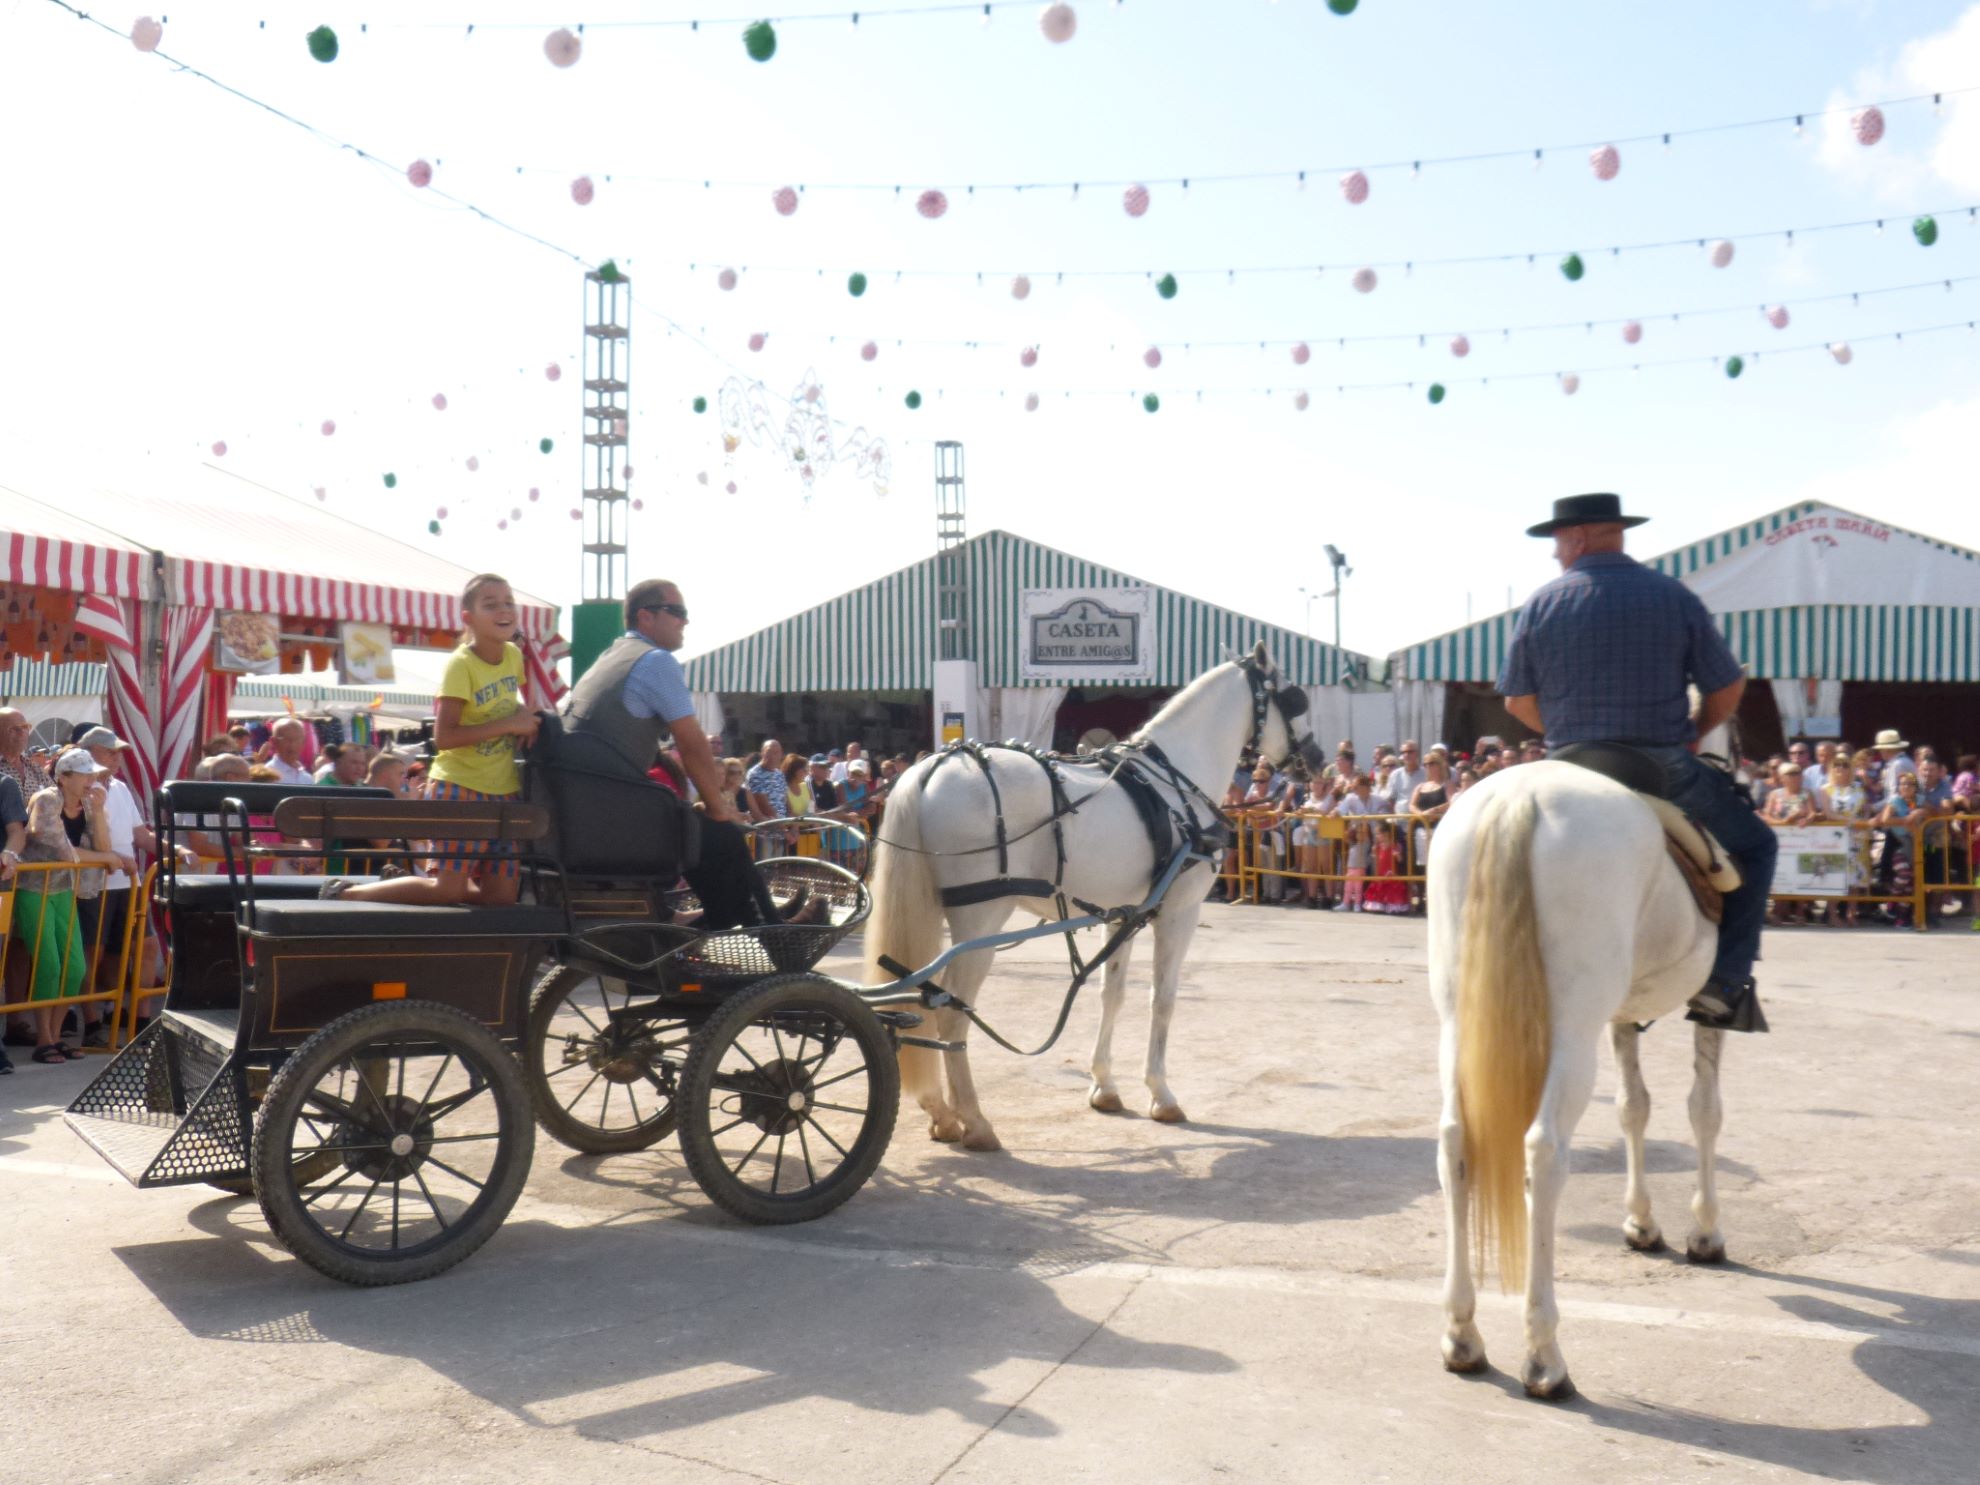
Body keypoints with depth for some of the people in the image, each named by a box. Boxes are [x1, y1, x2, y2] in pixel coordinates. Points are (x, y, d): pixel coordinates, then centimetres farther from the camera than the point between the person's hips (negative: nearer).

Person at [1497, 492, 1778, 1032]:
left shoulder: (1541, 603, 1)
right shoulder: (1675, 597, 0)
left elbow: (1518, 702, 4)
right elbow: (1727, 688, 2)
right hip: (1665, 767, -1)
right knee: (1754, 845, 18)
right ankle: (1726, 983, 5)